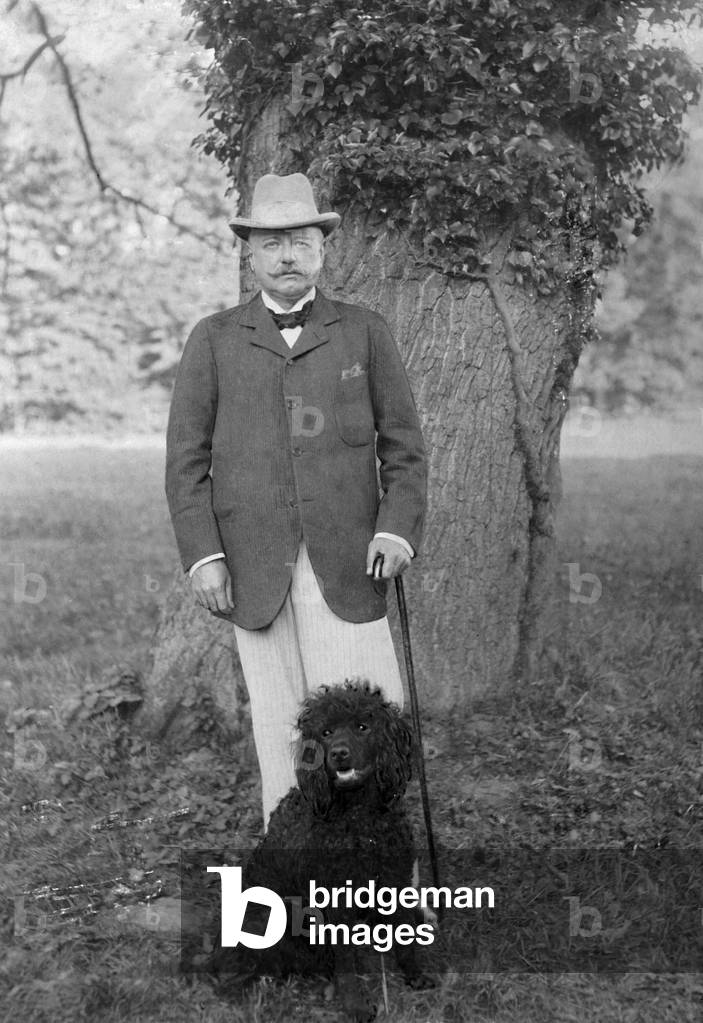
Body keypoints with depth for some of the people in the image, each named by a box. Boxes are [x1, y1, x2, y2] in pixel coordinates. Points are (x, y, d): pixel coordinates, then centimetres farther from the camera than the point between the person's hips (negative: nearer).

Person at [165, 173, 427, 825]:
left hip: (347, 566, 0)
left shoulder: (365, 333, 11)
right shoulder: (213, 341, 10)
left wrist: (398, 529, -6)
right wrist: (202, 556, -4)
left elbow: (403, 447, 9)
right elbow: (187, 458, 6)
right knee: (280, 724, 3)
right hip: (255, 570, 0)